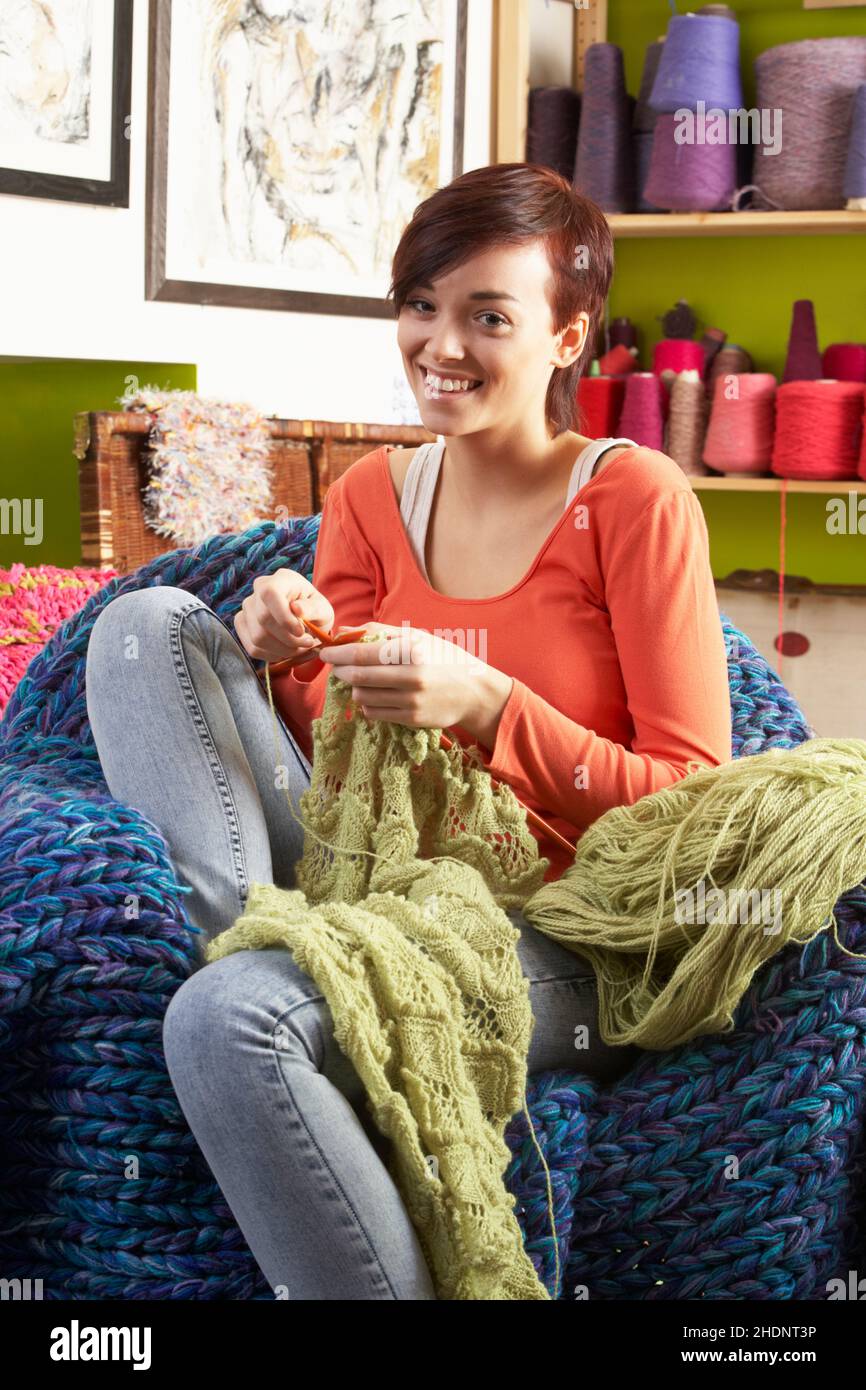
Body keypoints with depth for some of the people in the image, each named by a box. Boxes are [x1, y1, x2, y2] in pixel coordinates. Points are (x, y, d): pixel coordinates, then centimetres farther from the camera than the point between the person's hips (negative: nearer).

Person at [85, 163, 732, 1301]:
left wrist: (486, 707, -22)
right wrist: (294, 661, -8)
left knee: (232, 1019, -34)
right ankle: (246, 930, -20)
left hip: (564, 942, -6)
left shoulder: (636, 500, -7)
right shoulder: (373, 497, 10)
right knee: (151, 622, -3)